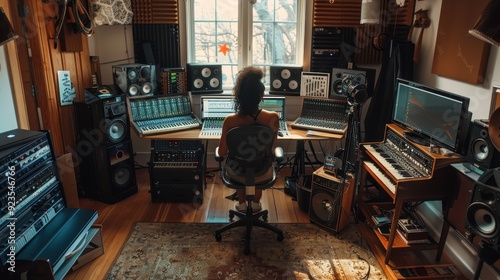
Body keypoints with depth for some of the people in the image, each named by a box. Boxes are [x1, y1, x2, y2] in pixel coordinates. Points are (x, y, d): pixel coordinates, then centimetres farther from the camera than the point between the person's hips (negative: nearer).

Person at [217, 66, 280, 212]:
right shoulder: (273, 117, -22)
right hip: (262, 173, 1)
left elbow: (221, 153, -11)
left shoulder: (230, 120, -24)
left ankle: (242, 204, 45)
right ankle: (256, 203, 46)